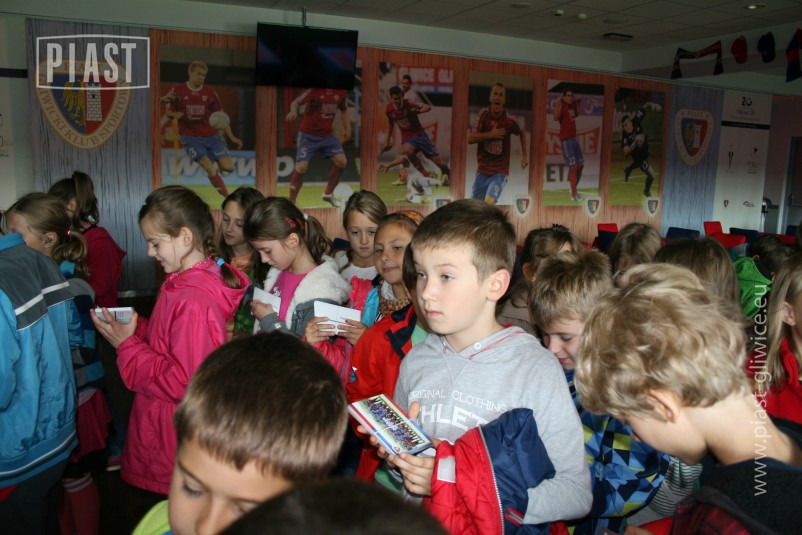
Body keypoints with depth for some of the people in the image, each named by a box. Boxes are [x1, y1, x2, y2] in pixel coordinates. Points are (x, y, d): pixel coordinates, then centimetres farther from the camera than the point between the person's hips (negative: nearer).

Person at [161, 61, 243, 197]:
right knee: (210, 168, -21)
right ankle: (228, 197, -6)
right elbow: (169, 112, 9)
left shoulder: (210, 93, 6)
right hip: (191, 138, -2)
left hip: (212, 135, 2)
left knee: (228, 167, -14)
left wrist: (231, 137, 3)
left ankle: (220, 166, 24)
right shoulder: (177, 91, 1)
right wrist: (174, 114, -16)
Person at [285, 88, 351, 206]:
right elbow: (295, 102, -23)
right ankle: (291, 201, 3)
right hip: (308, 135, -5)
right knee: (302, 166, -12)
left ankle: (328, 193, 12)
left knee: (342, 161, -8)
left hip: (327, 135, 5)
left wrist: (347, 128, 8)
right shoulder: (313, 90, -14)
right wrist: (293, 111, -44)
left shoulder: (340, 92, 1)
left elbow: (344, 110, 17)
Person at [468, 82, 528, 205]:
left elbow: (522, 132, 10)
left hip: (499, 172, -3)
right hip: (482, 170, 3)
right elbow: (470, 138, -12)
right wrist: (491, 134, -21)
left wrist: (524, 155, 8)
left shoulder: (510, 120, -11)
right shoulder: (483, 114, -7)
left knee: (489, 202, -23)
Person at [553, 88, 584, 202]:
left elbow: (576, 115, 30)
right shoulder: (562, 106, -13)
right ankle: (573, 194, 2)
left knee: (580, 164, 15)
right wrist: (558, 104, -40)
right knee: (573, 166, -6)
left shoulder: (571, 106, 10)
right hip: (566, 139, -9)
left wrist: (577, 103, 18)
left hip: (574, 137, 9)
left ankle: (573, 189, 30)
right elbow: (556, 117, -32)